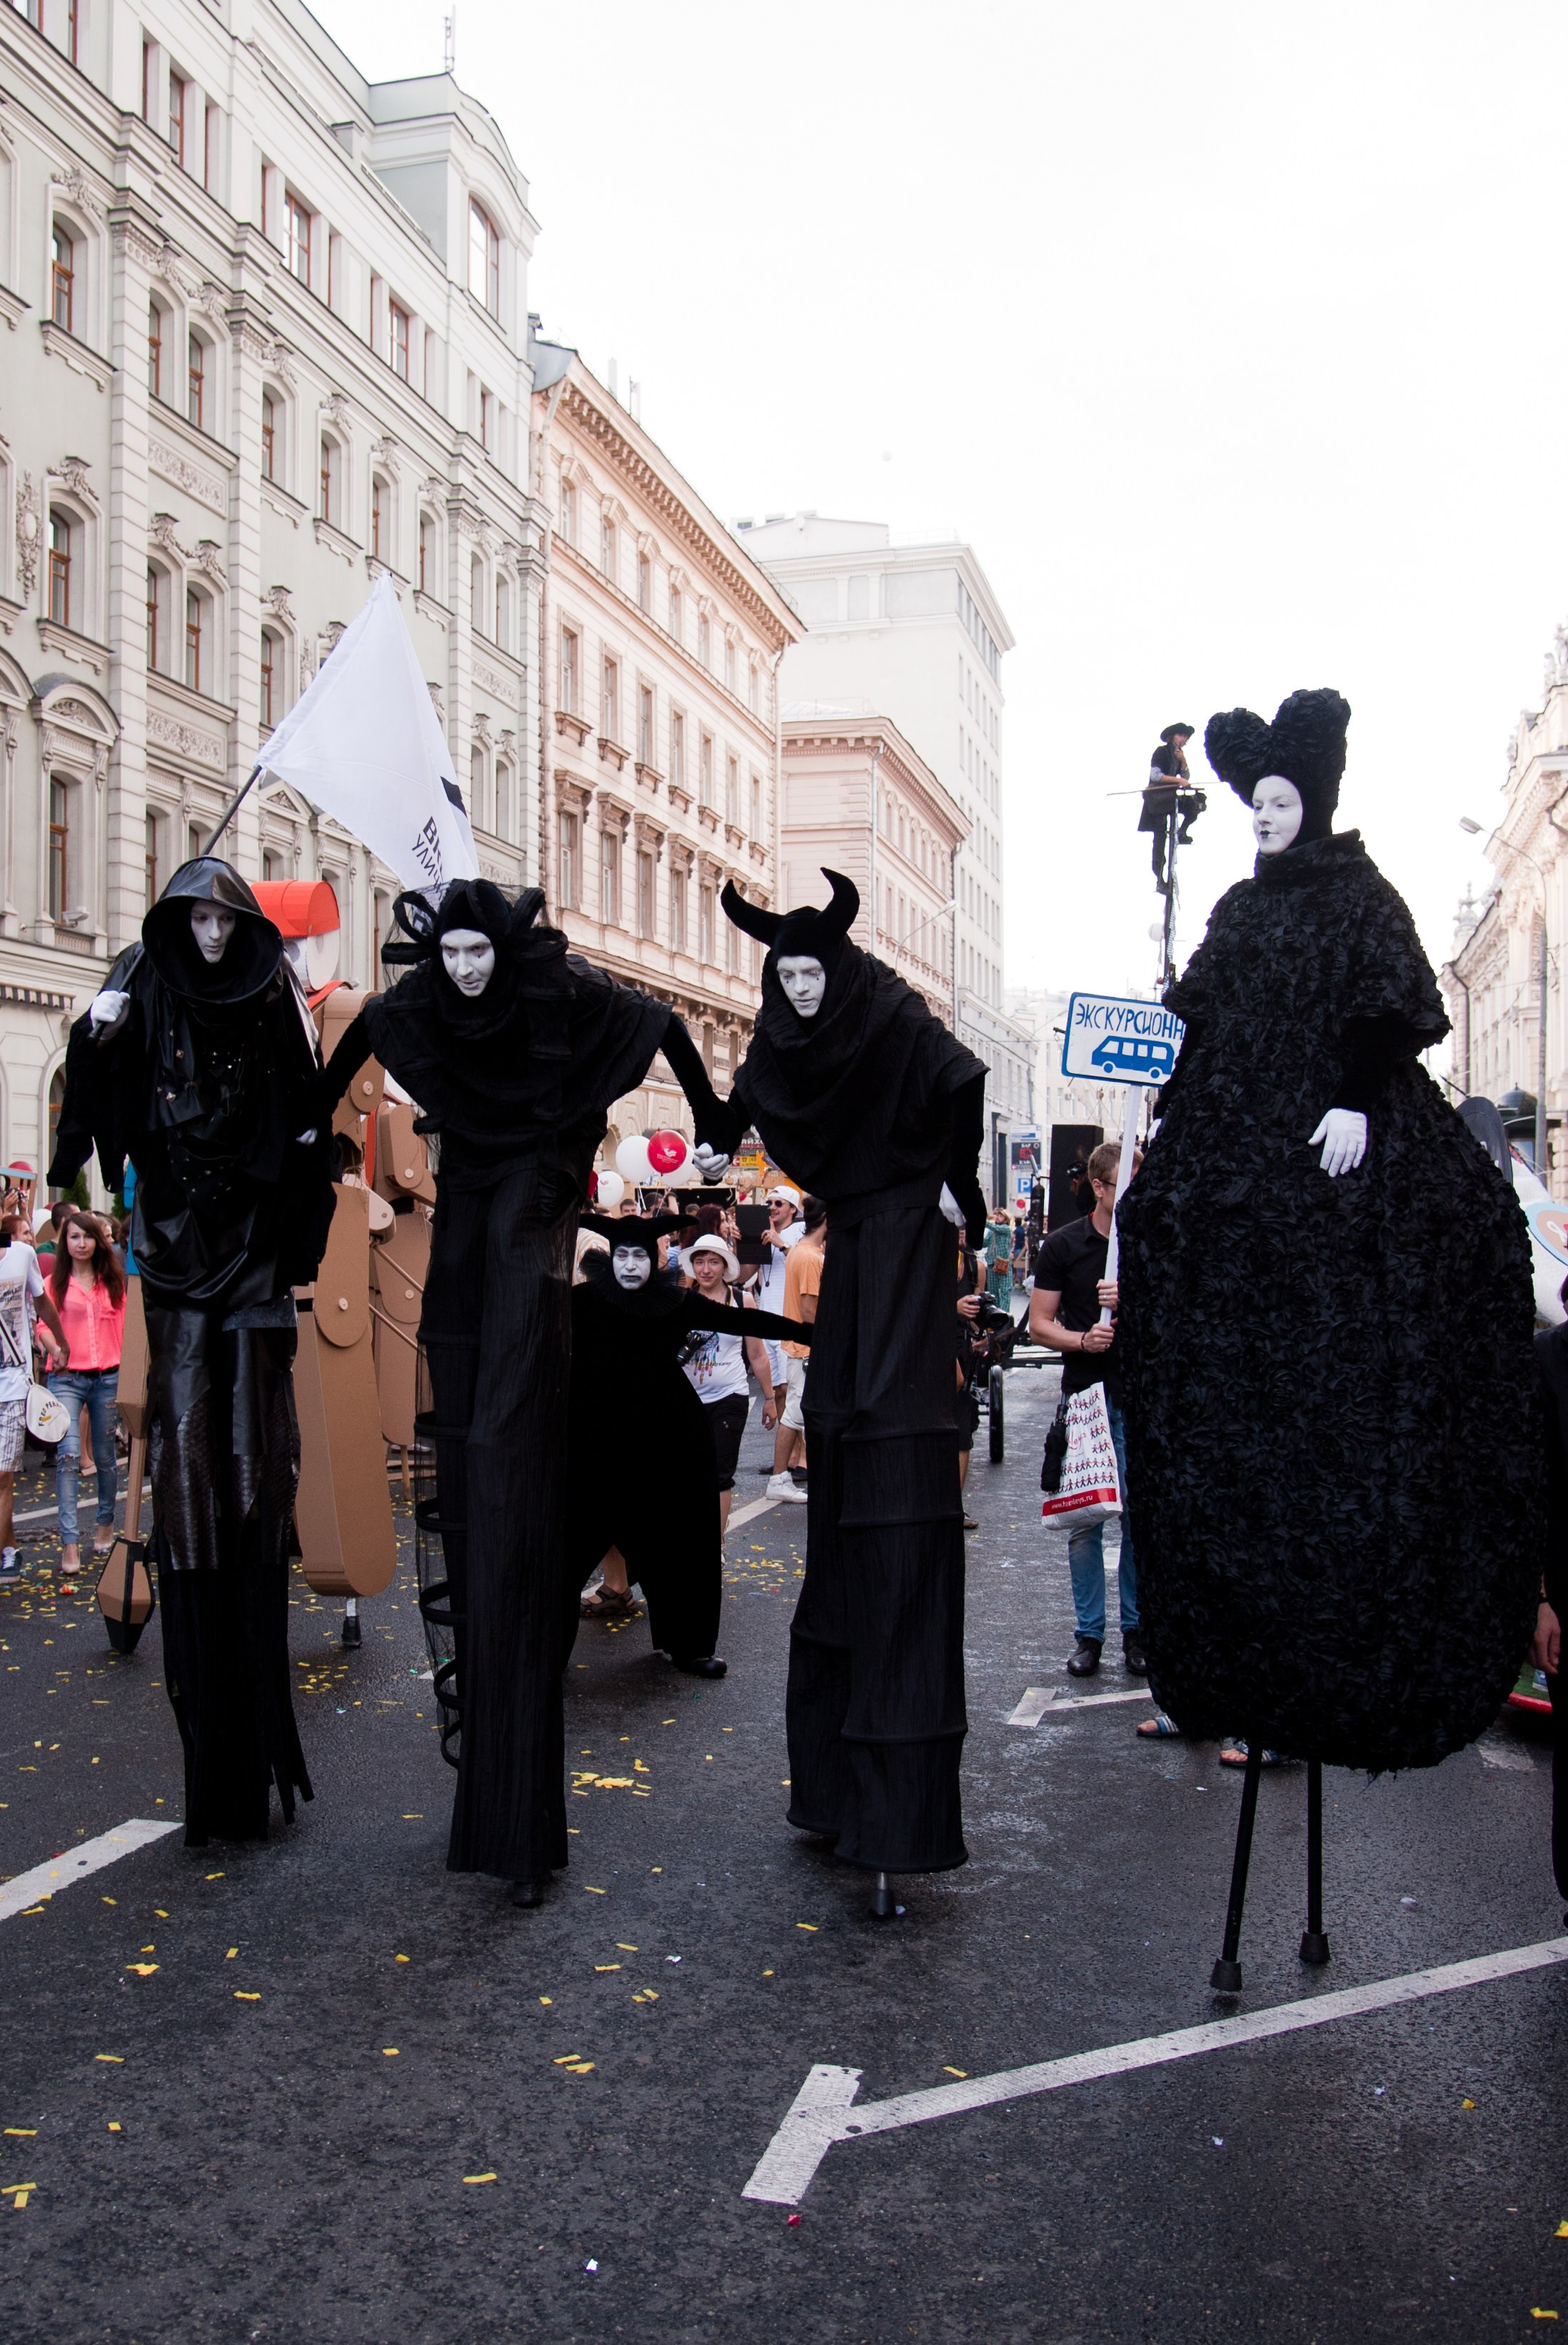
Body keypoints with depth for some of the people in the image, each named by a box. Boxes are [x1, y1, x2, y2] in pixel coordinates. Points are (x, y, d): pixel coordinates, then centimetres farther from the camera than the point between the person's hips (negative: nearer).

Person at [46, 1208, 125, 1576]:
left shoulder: (114, 1281, 8)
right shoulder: (55, 1283, 3)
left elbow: (125, 1326, 9)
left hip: (108, 1377, 2)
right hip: (67, 1378, -2)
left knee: (105, 1456, 13)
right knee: (68, 1455, -15)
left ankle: (106, 1524, 33)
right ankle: (69, 1544, -16)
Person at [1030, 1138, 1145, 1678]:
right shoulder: (1063, 1245, 2)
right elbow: (1039, 1325, 3)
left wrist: (1130, 1301, -19)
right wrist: (1082, 1339, -15)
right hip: (1084, 1398, 0)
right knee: (1084, 1522, 3)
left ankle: (1136, 1630, 14)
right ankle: (1089, 1633, 12)